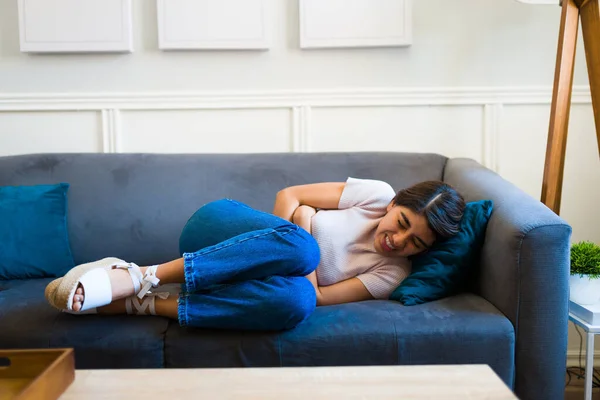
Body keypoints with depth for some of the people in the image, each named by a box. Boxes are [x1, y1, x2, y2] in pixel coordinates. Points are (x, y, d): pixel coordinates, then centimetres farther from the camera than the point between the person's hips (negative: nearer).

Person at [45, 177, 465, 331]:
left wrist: (299, 259, -19)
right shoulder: (378, 194, -1)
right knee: (299, 246, -37)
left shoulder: (391, 274, 2)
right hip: (218, 229, -1)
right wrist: (298, 242, -16)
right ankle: (141, 275, -30)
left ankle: (141, 303, -28)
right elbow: (288, 195, 1)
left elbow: (316, 297, -8)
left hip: (241, 278, 2)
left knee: (296, 301, -37)